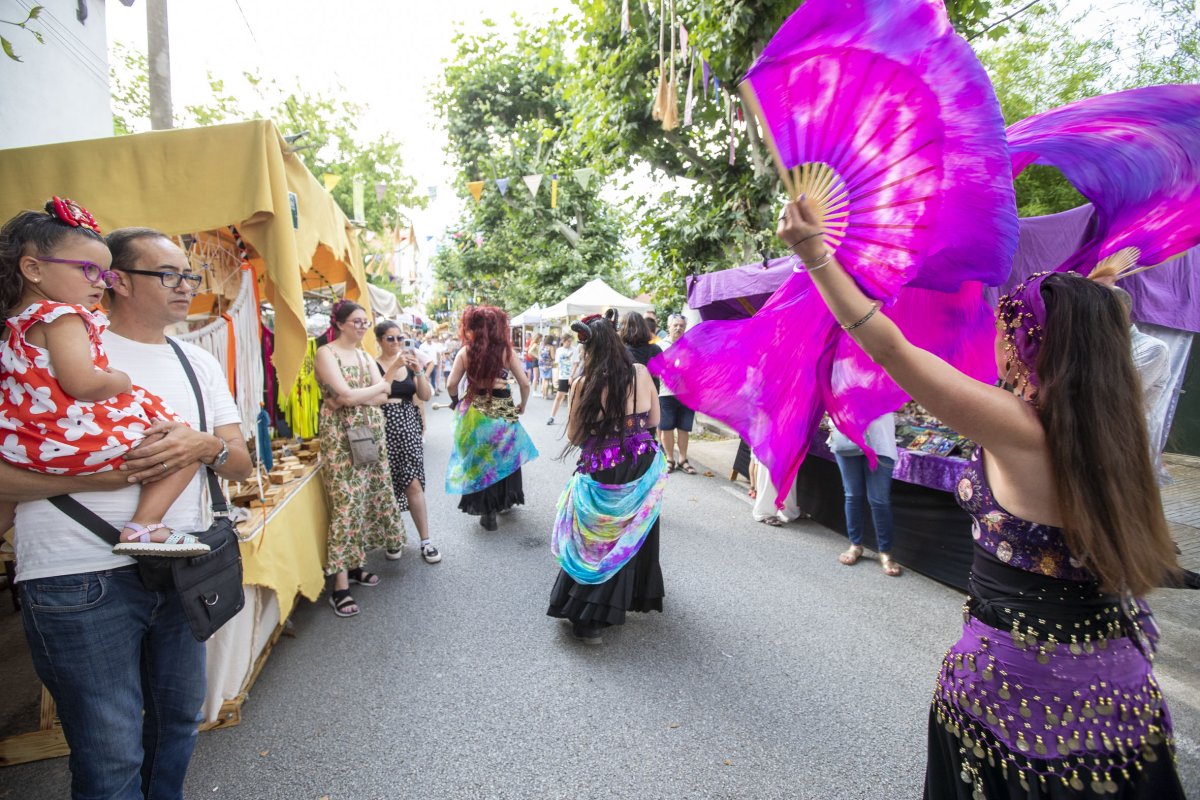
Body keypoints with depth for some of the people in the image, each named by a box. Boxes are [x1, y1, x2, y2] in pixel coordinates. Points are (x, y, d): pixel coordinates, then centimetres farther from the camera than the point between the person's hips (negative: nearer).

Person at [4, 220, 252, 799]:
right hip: (82, 578, -5)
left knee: (179, 719, 21)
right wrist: (101, 474, -22)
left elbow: (240, 465, 8)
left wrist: (206, 446, -13)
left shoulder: (199, 362, 11)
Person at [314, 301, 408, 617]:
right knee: (346, 504, -8)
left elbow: (383, 397, 3)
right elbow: (346, 395, -18)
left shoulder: (365, 355, 13)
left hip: (371, 433, 7)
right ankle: (340, 587, -1)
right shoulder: (326, 353, -6)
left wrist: (352, 399, -16)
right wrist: (384, 381, -7)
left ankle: (355, 564, 23)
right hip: (342, 436, -7)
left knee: (367, 498, 8)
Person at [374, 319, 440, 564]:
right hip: (384, 427, -3)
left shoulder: (410, 363, 10)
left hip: (409, 426, 3)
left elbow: (426, 396, 4)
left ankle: (425, 541, 2)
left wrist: (418, 371, -11)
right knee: (387, 485, 6)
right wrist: (394, 367, -23)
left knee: (413, 483, -3)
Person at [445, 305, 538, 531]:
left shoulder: (466, 351, -6)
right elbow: (525, 384, -6)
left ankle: (488, 512, 20)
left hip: (475, 414, 0)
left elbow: (452, 384, -8)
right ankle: (505, 500, 38)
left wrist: (456, 401, 12)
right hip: (504, 412, 0)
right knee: (504, 456, 21)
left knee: (479, 460, 13)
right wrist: (522, 406, 10)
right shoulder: (506, 351, -7)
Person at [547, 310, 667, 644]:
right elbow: (653, 420, 6)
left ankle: (587, 619, 17)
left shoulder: (584, 383, -14)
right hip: (644, 469, 3)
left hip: (602, 475, -3)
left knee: (597, 542, 13)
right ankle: (637, 595, 43)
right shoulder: (641, 373, -6)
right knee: (633, 537, 23)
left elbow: (574, 437, -5)